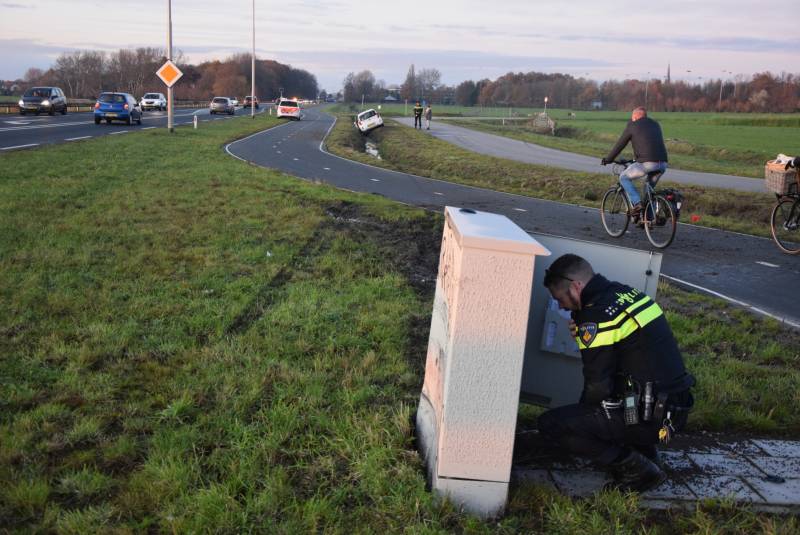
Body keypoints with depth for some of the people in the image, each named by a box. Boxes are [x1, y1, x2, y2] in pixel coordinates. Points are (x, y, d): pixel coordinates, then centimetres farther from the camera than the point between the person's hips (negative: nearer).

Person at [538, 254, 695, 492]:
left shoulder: (596, 316, -17)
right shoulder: (625, 292, 9)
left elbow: (597, 385, -14)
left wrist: (582, 411, 6)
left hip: (650, 418, -9)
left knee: (550, 424, -10)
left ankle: (635, 468, -4)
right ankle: (645, 452, 20)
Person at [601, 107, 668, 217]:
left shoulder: (632, 126, 6)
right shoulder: (655, 124, 24)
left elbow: (620, 145, 10)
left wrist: (608, 159, 22)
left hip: (647, 163, -6)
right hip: (663, 164, 6)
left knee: (624, 177, 12)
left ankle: (636, 204, -3)